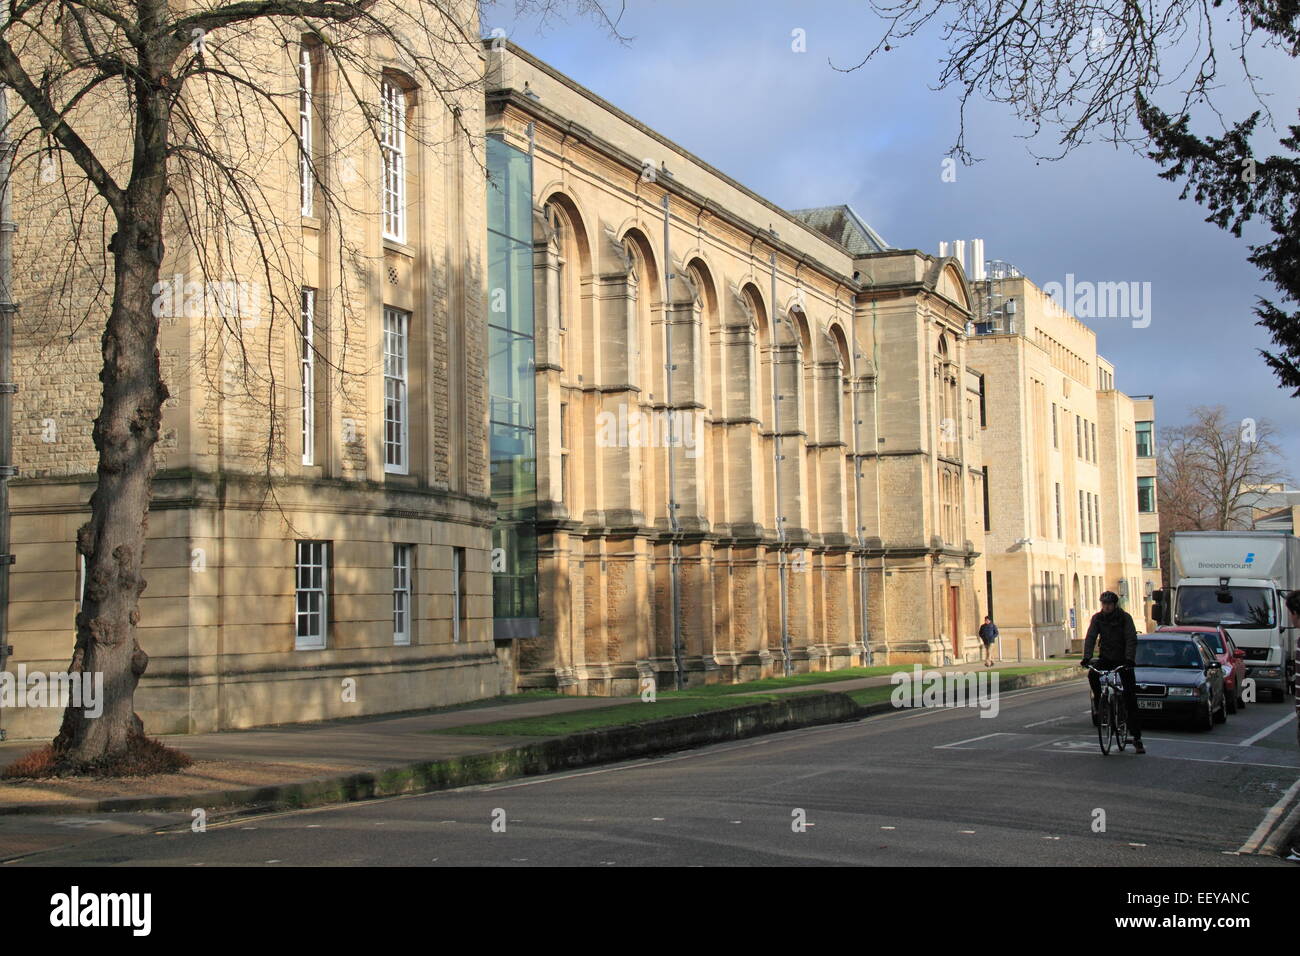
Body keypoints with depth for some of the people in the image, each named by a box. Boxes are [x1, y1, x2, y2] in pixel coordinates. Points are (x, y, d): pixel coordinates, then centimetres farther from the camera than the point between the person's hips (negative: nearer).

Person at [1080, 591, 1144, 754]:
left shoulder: (1124, 617, -11)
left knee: (1130, 698, -4)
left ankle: (1137, 738, -1)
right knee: (1092, 675, -31)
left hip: (1123, 659, -2)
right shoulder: (1097, 618, -3)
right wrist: (1087, 657, -25)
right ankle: (1098, 704, -6)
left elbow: (1131, 639, -17)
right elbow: (1090, 638, -10)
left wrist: (1129, 659, -32)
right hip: (1105, 657, 2)